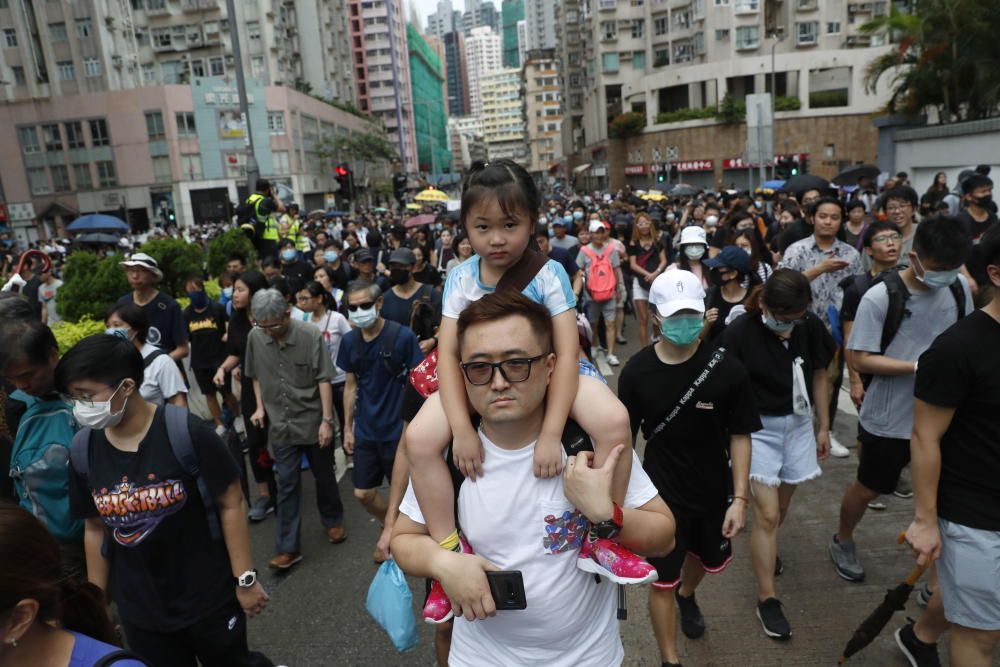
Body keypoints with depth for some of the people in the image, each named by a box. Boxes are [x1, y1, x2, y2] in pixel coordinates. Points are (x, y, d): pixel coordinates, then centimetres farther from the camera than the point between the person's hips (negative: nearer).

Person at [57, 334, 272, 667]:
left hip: (209, 597, -4)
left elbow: (231, 504, -14)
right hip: (138, 608, 4)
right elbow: (96, 527, 6)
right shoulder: (84, 449, -6)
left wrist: (245, 578, -13)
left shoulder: (185, 431, -20)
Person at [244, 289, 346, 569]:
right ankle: (288, 547, 16)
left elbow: (323, 378, -13)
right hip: (281, 424, 3)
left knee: (324, 476, 16)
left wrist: (327, 420, -14)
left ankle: (333, 520, 40)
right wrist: (260, 407, 2)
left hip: (314, 421, -2)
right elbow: (256, 375, 12)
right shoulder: (255, 337, -4)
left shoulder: (310, 335, -16)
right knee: (287, 485, 7)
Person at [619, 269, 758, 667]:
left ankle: (687, 596, 61)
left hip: (713, 492, 2)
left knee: (708, 559, 26)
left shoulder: (727, 370, -16)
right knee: (662, 581, 5)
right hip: (661, 495, -2)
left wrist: (740, 497, -10)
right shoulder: (636, 372, -13)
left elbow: (739, 437, -7)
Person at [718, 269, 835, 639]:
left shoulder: (809, 325, -8)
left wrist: (823, 426, 10)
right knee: (766, 513, -5)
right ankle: (766, 599, 11)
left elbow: (819, 374, 5)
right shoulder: (739, 333, -20)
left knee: (782, 503, 17)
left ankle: (766, 548, 48)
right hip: (759, 427, -4)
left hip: (799, 423, 4)